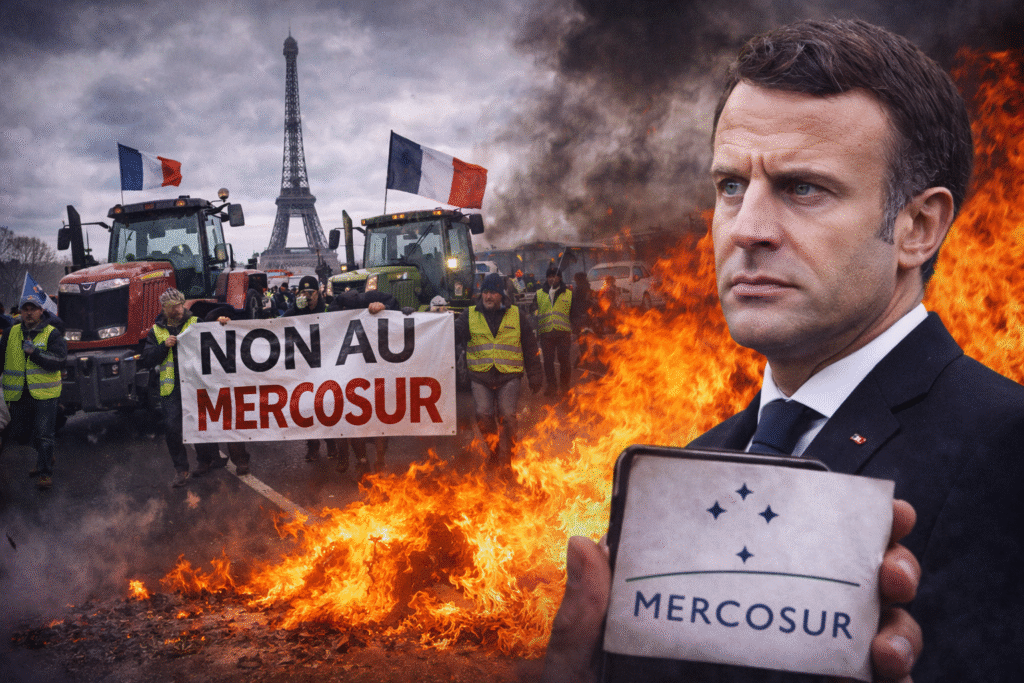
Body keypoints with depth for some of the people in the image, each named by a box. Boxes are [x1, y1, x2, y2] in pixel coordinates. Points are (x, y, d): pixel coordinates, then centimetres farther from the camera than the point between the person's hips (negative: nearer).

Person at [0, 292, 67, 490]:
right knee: (20, 434, 13)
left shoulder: (52, 334, -4)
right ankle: (44, 457, 35)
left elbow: (58, 361, -15)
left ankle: (44, 472, 4)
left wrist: (34, 353, -24)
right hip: (18, 395, 5)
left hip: (45, 394, -5)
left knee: (43, 435, -7)